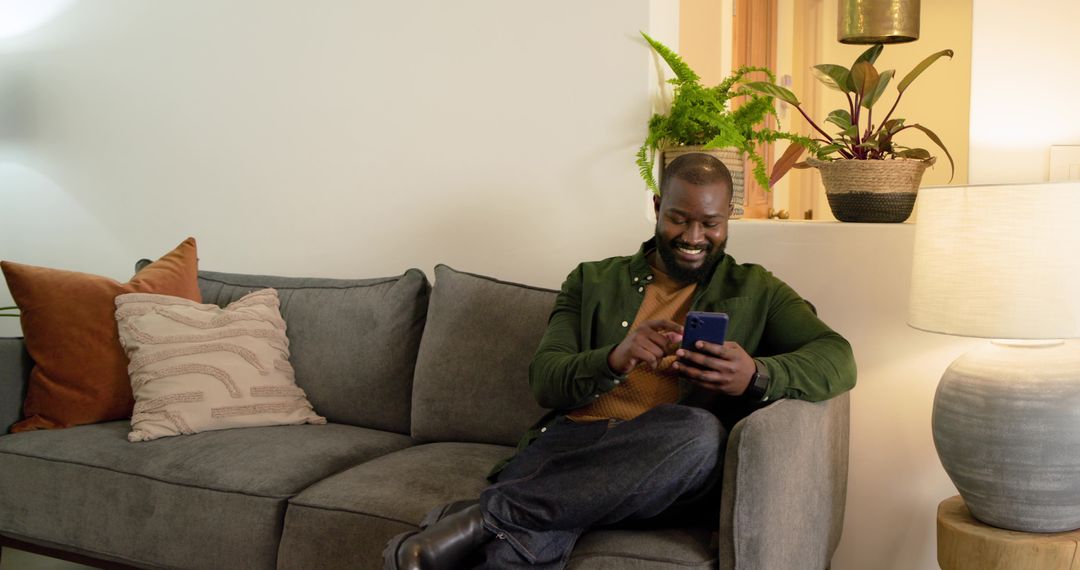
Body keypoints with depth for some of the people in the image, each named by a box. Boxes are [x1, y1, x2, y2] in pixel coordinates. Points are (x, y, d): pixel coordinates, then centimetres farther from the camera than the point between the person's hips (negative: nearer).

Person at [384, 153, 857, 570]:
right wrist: (614, 360, -15)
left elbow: (837, 358, 3)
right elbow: (543, 380, 8)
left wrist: (756, 376, -19)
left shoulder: (755, 290, 18)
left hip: (656, 470, 2)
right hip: (572, 443, -1)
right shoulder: (592, 282, 20)